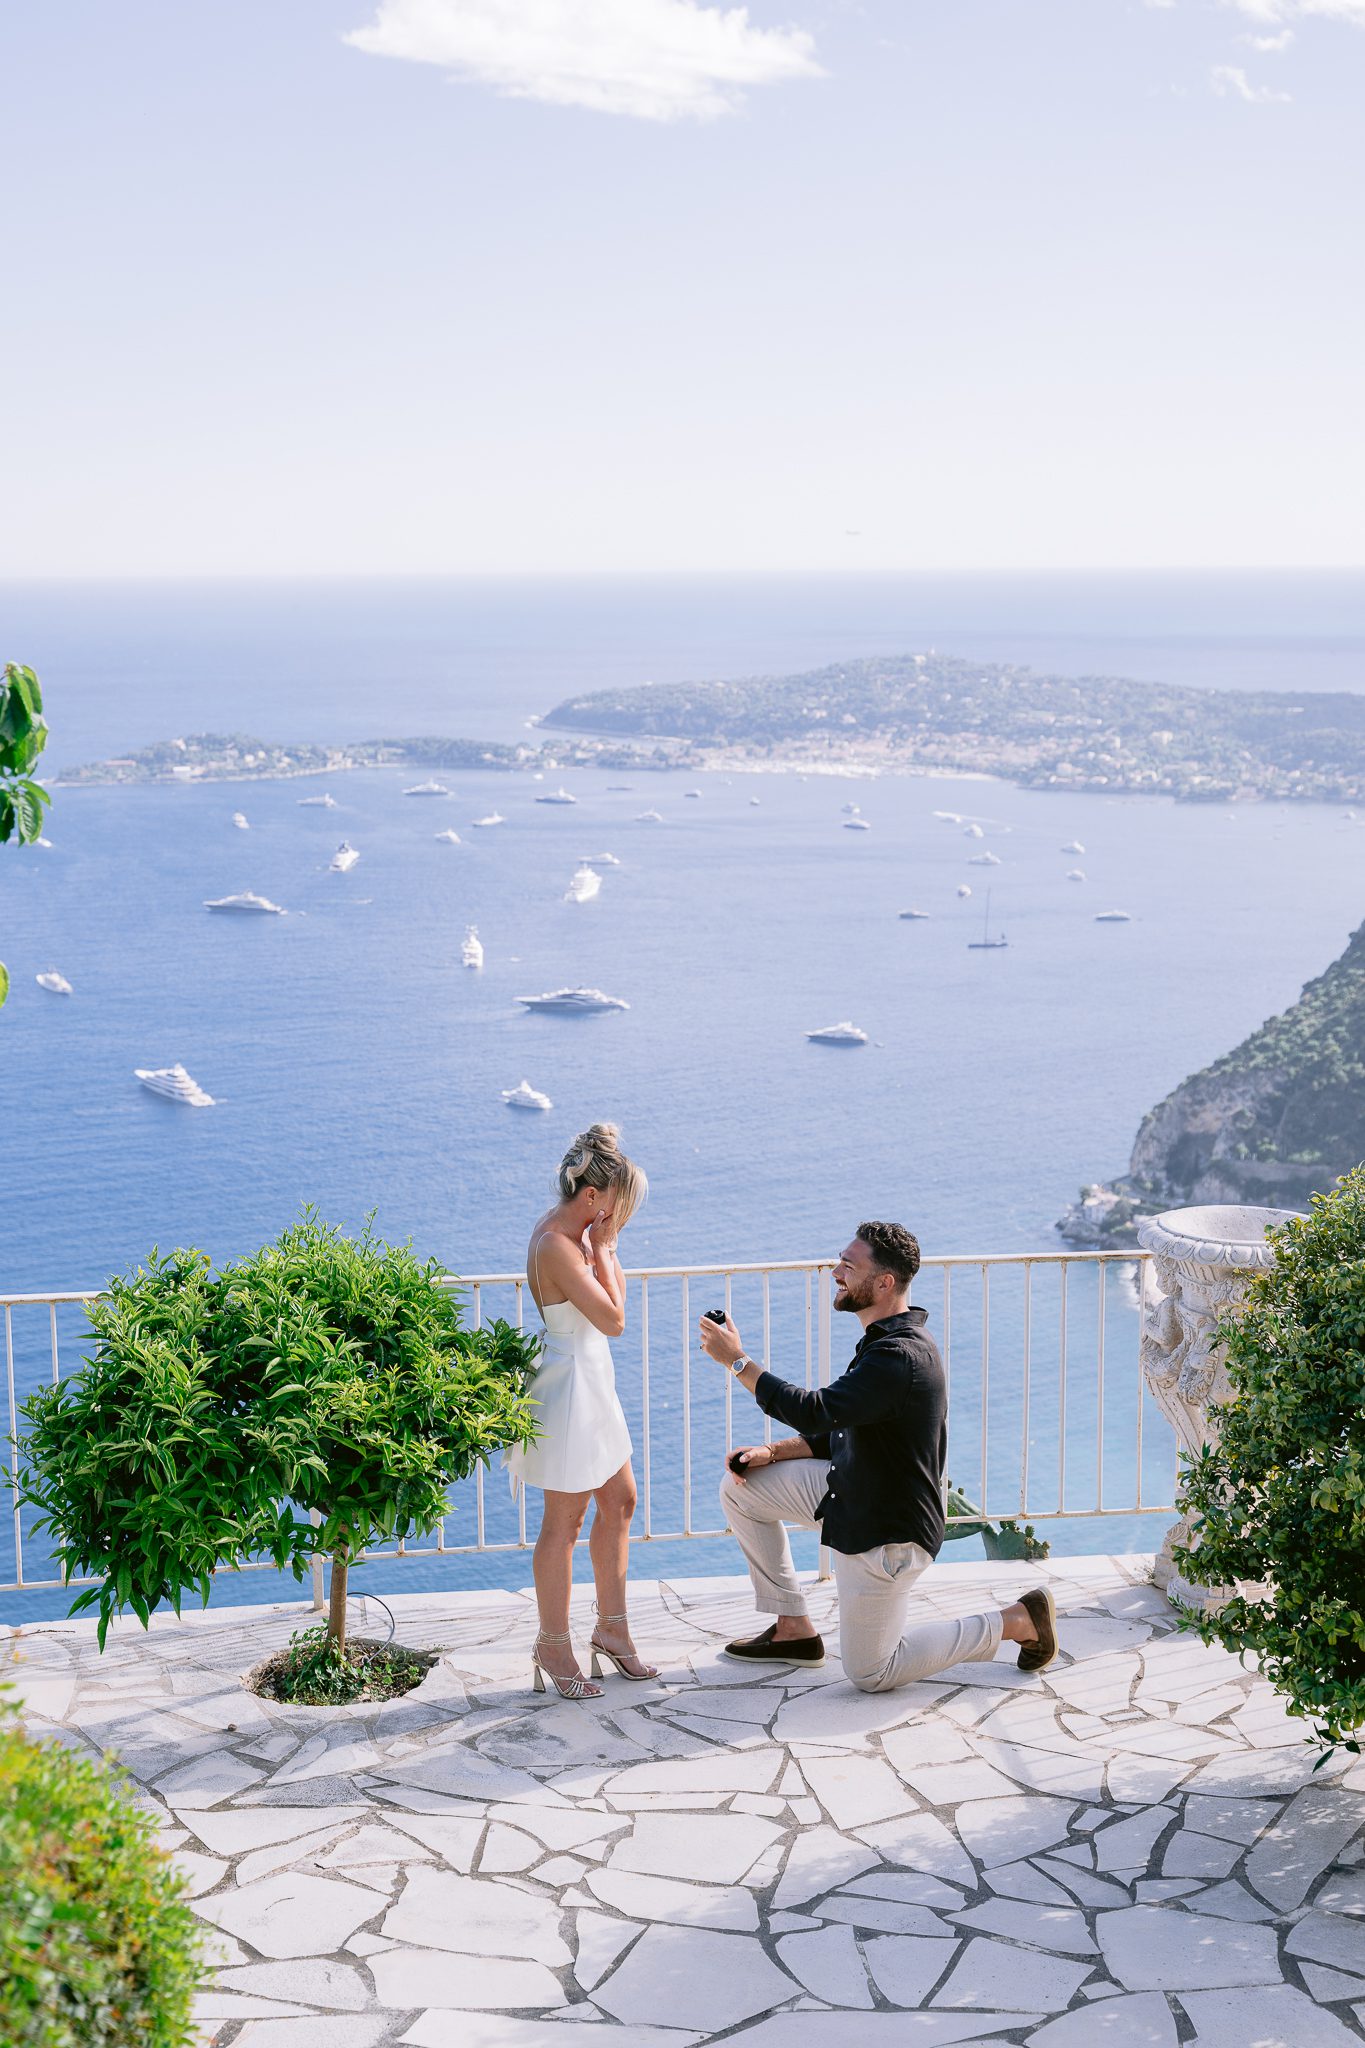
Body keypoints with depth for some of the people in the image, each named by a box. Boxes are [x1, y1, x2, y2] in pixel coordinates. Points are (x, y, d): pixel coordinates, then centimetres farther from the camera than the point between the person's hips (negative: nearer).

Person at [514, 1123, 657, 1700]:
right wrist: (605, 1246, -16)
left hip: (590, 1382, 10)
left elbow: (615, 1296, 12)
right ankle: (553, 1646, 14)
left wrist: (605, 1244, 0)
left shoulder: (572, 1231, 6)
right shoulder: (557, 1246, -25)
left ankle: (612, 1627, 29)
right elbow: (613, 1318, -23)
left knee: (619, 1501, 17)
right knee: (564, 1522, 1)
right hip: (567, 1386, -10)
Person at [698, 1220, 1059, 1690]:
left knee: (869, 1674, 3)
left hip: (887, 1533, -10)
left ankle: (1016, 1620, 9)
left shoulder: (900, 1358, -29)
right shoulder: (886, 1340, 5)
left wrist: (737, 1361, -24)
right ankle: (793, 1630, 17)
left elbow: (815, 1411, -34)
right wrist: (774, 1452, 0)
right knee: (741, 1487, 7)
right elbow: (838, 1431, 13)